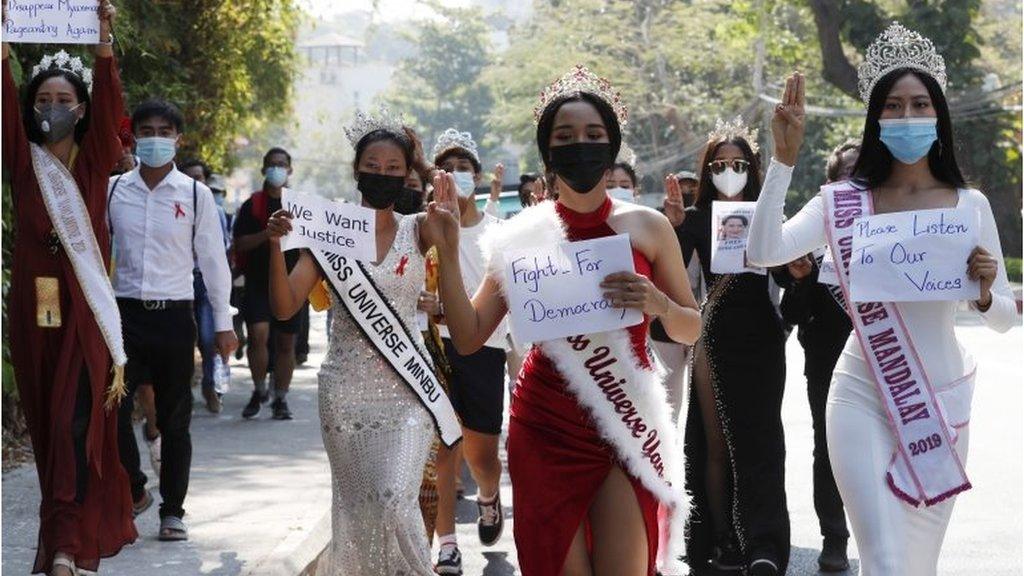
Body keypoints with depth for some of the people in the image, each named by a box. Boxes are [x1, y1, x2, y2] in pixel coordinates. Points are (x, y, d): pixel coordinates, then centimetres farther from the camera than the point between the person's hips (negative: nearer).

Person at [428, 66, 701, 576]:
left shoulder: (647, 227, 3)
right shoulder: (524, 235, 3)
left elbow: (693, 330, 10)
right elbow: (469, 337, 1)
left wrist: (658, 304, -12)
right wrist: (448, 253, -8)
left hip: (626, 427, 0)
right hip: (545, 430, 1)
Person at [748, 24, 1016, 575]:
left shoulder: (969, 205, 2)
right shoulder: (843, 201, -1)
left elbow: (1005, 318, 6)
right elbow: (764, 252, -16)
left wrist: (983, 292, -16)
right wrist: (784, 159, -18)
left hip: (943, 401, 2)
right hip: (863, 399, -2)